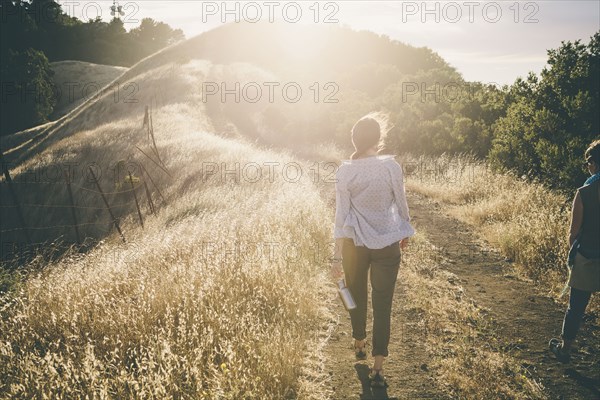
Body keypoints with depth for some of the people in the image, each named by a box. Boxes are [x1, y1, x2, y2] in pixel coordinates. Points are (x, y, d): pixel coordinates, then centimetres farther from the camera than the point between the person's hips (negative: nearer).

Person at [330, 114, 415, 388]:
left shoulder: (344, 172, -9)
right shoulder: (391, 167, -11)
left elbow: (341, 215, -9)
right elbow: (401, 204, 1)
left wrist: (337, 256, -5)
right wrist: (405, 232, 20)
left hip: (354, 243, 1)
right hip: (387, 244, -1)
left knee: (357, 296, 22)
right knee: (382, 305, 3)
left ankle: (359, 345, 42)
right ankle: (377, 368, 3)